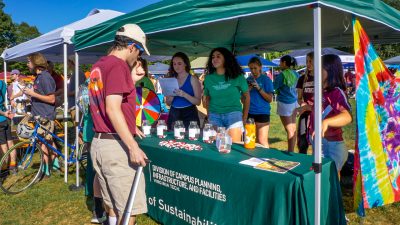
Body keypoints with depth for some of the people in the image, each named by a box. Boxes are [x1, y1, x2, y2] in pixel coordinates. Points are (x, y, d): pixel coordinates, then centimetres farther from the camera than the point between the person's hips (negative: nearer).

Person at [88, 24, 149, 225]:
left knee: (112, 205, 19)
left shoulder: (98, 66, 15)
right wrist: (133, 147, -23)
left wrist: (129, 127, 31)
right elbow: (113, 109, -22)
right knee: (130, 208, 0)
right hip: (116, 146, -9)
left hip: (98, 143, 10)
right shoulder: (118, 65, -12)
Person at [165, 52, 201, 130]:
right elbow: (168, 103, 12)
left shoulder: (192, 79, -2)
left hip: (189, 114, -3)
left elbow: (198, 102, -9)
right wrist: (171, 97, -9)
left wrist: (184, 95, -23)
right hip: (174, 114, 3)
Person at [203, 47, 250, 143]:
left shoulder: (237, 76, -1)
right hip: (214, 115, 3)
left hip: (233, 114, -2)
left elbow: (246, 96, 7)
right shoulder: (208, 78, 7)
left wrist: (244, 117, 4)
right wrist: (209, 115, 5)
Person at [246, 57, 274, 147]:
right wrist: (248, 90, -7)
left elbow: (269, 99, -8)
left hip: (262, 113, -4)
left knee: (262, 141, -6)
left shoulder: (266, 79, -1)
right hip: (249, 113, 5)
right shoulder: (248, 79, 10)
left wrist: (259, 88, -18)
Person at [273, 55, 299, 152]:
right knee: (293, 129, 11)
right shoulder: (295, 74, 6)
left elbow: (274, 87, -6)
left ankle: (290, 152, 1)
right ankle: (292, 151, 20)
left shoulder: (282, 75, -15)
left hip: (285, 103, -7)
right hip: (294, 102, 7)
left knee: (289, 130, -5)